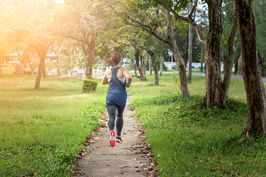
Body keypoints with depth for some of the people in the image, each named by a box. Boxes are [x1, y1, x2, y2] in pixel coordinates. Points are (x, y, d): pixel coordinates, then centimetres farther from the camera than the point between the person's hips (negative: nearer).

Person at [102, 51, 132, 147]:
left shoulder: (108, 72, 4)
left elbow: (103, 82, 21)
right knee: (120, 116, 22)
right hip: (121, 96, -1)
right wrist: (128, 84, -6)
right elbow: (129, 77, -26)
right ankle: (118, 136, 24)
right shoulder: (123, 70, -6)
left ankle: (111, 132, -38)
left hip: (110, 96, 1)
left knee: (111, 117, -7)